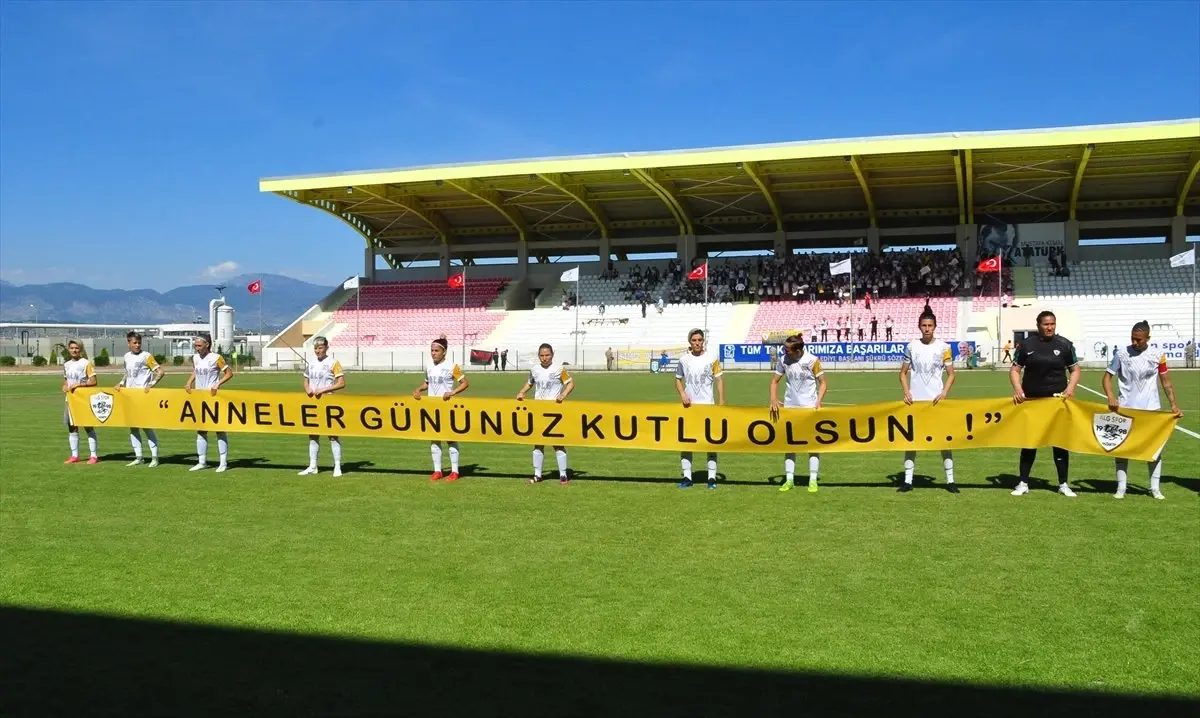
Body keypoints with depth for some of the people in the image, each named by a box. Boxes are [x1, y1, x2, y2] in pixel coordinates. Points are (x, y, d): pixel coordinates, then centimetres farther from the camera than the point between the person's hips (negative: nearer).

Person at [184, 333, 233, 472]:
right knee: (201, 430, 10)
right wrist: (189, 383, 6)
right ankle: (202, 462, 17)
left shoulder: (216, 358, -11)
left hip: (213, 397, -6)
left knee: (219, 429, -1)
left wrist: (217, 384, -21)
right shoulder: (195, 358, 6)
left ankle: (223, 462, 4)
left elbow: (229, 373, -10)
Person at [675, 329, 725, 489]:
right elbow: (678, 379, 12)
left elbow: (719, 380, 0)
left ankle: (712, 477, 6)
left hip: (707, 405, -2)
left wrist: (721, 402, -8)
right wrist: (682, 394, -6)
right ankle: (687, 477, 9)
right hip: (689, 405, 2)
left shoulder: (711, 359, -1)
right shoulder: (683, 359, 4)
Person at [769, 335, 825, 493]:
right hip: (789, 408, 3)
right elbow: (775, 380, 6)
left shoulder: (812, 360, -11)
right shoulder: (783, 360, -3)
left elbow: (822, 382, -3)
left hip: (810, 408, -3)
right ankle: (789, 479, 13)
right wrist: (774, 399, -8)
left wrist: (819, 402, -15)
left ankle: (813, 480, 7)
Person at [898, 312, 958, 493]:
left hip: (936, 401, -1)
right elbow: (903, 373, 10)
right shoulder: (911, 346, 3)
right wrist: (906, 392, -5)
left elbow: (951, 374, 4)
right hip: (915, 400, 1)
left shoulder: (943, 347, 0)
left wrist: (944, 394, -11)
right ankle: (908, 481, 9)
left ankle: (950, 480, 7)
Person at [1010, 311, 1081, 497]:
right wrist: (1017, 388, -11)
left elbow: (1075, 370, 7)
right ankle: (1023, 483, 15)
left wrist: (1070, 388, -10)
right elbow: (1015, 369, 5)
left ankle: (1063, 484, 14)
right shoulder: (1027, 344, 1)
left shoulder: (1064, 345, 1)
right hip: (1031, 401, 0)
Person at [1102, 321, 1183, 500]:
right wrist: (1111, 397, -17)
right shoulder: (1121, 354, -5)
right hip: (1125, 408, -1)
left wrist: (1174, 404, -8)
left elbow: (1166, 382, 2)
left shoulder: (1157, 355, -2)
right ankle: (1121, 488, 10)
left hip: (1151, 408, 1)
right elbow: (1107, 376, -1)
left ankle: (1155, 488, 15)